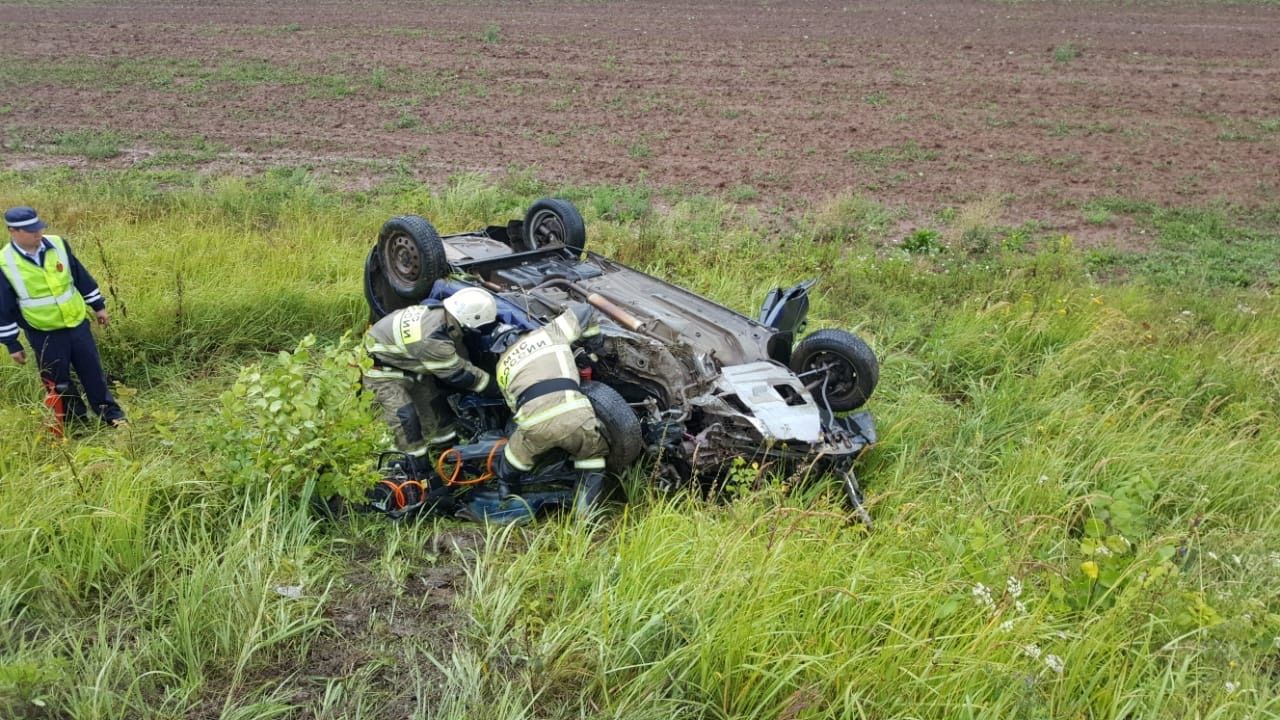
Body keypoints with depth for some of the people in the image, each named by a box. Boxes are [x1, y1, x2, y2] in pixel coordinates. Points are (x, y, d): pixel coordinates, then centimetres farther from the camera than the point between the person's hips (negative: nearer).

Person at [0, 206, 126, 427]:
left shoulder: (58, 245, -5)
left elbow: (81, 277, 8)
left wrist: (98, 306, 12)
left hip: (77, 323, 3)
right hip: (44, 334, -2)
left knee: (93, 372, 10)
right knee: (58, 383, 9)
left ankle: (111, 414, 21)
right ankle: (77, 421, 24)